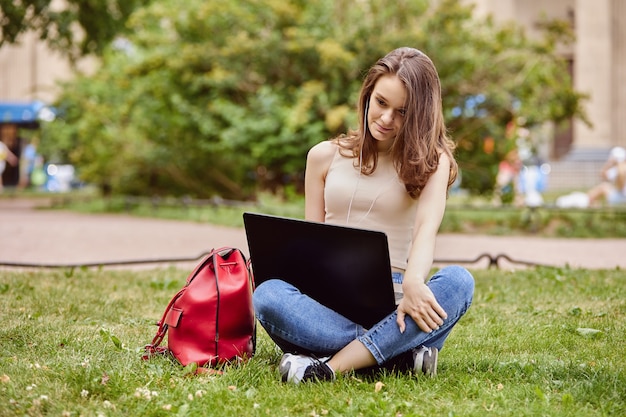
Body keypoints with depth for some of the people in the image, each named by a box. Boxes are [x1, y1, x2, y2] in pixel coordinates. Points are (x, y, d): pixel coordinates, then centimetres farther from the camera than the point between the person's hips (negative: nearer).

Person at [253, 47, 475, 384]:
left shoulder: (431, 160, 6)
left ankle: (333, 365, -38)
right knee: (267, 296, -32)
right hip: (329, 297, 1)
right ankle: (402, 355, -34)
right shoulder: (325, 156, 13)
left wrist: (413, 283, -35)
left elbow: (427, 228, -13)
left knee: (459, 281, -32)